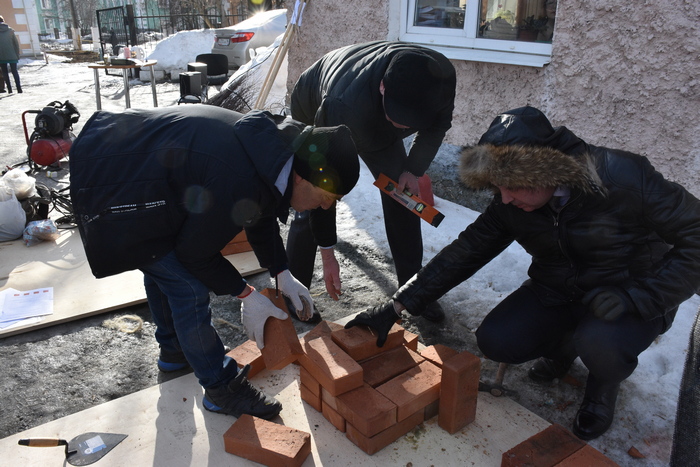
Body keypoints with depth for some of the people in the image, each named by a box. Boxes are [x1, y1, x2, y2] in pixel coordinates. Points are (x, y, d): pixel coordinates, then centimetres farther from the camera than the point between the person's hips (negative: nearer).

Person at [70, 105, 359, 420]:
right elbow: (196, 254, -19)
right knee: (189, 287, -8)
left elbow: (261, 215, 10)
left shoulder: (277, 142, -7)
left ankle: (173, 350, 49)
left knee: (162, 268, 25)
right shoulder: (238, 185, -35)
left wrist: (282, 274, 9)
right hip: (114, 192, -10)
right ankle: (221, 387, 11)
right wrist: (246, 294, -8)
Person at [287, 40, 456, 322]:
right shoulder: (344, 106, -48)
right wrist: (327, 252, -31)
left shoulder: (443, 76, -34)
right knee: (310, 207, -12)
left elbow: (439, 124, -8)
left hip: (375, 118, 4)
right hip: (314, 112, -4)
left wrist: (414, 169, -18)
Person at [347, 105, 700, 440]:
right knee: (494, 341, -15)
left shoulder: (624, 178, -28)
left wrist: (637, 297, -31)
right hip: (556, 294, 4)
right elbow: (465, 252, -11)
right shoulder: (511, 204, -14)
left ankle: (605, 384, 4)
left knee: (598, 342, -35)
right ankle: (563, 344, 18)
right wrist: (395, 307, -15)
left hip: (631, 300, -4)